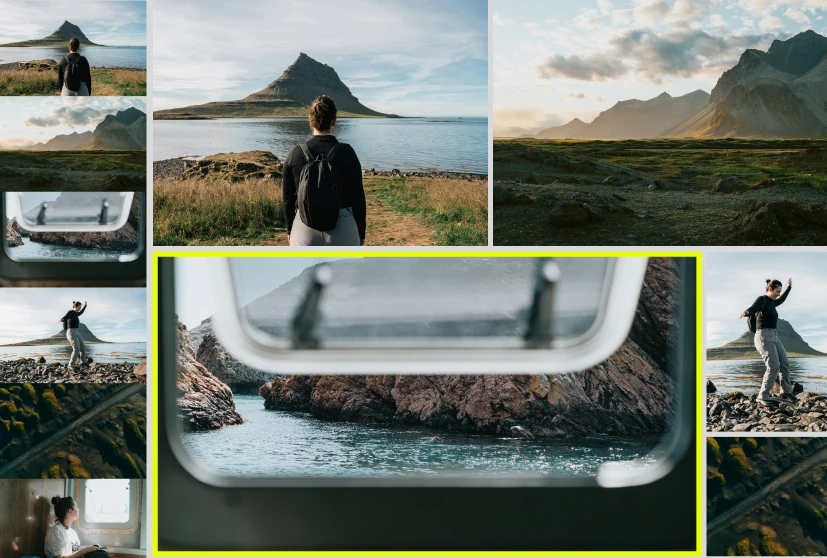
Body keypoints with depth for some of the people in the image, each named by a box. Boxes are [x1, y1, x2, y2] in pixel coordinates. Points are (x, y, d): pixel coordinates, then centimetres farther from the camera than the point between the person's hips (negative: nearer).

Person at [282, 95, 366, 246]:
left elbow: (288, 198, 4)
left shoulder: (295, 154, -3)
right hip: (342, 228, -1)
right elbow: (358, 197, -2)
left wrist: (290, 229, 17)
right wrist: (361, 234, 7)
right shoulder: (347, 153, -6)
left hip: (305, 229, 1)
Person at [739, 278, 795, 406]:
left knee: (785, 364, 11)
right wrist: (745, 313, -53)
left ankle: (786, 392, 29)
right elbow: (751, 310, -29)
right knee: (774, 366, -18)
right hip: (764, 337, -10)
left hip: (773, 338, 10)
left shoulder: (771, 303, 18)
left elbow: (781, 300, 43)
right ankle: (762, 397, -14)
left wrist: (789, 287, 53)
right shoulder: (761, 300, -9)